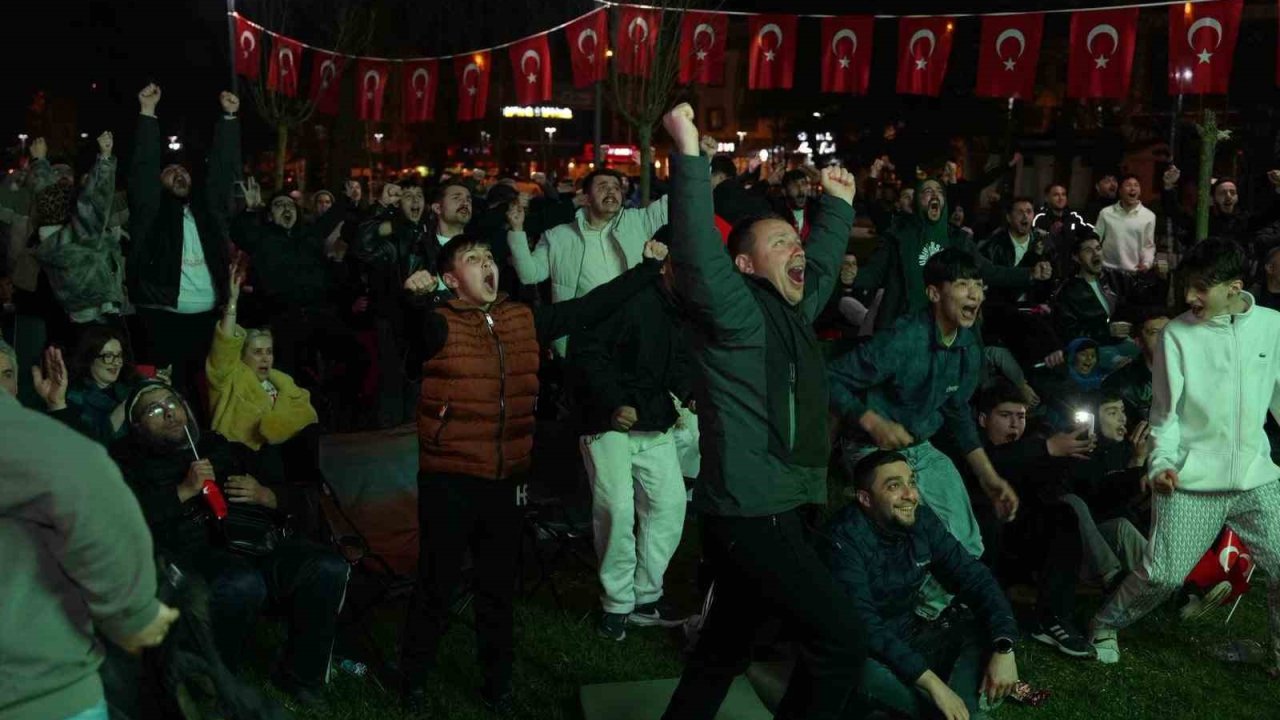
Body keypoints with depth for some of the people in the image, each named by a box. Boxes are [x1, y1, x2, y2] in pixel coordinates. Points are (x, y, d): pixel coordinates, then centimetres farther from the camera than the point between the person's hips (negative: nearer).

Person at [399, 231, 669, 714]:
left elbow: (589, 308, 12)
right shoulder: (438, 324, -9)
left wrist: (648, 268, 11)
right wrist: (412, 299, -48)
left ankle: (497, 682, 32)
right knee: (438, 585, 7)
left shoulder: (523, 320, 7)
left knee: (499, 585, 16)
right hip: (449, 478, -5)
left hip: (507, 477, 5)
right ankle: (414, 681, 27)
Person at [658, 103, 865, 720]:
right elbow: (698, 253, -29)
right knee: (840, 638, -9)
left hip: (774, 509, 10)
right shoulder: (738, 312, -12)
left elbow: (821, 265, 34)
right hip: (748, 512, -10)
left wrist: (838, 205, 37)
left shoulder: (791, 311, 14)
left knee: (723, 646, 17)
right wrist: (689, 153, -34)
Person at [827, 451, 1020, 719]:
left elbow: (975, 579, -4)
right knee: (868, 675, -38)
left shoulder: (922, 519, -5)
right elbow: (863, 627, -31)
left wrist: (1004, 648, -20)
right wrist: (932, 682, -36)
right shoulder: (846, 539, -24)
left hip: (909, 638, 7)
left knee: (986, 628, -10)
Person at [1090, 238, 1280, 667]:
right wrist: (1162, 461, -16)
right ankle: (1105, 625, 21)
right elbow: (1166, 411, -2)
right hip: (1192, 481, -3)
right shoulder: (1177, 333, -5)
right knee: (1164, 575, -5)